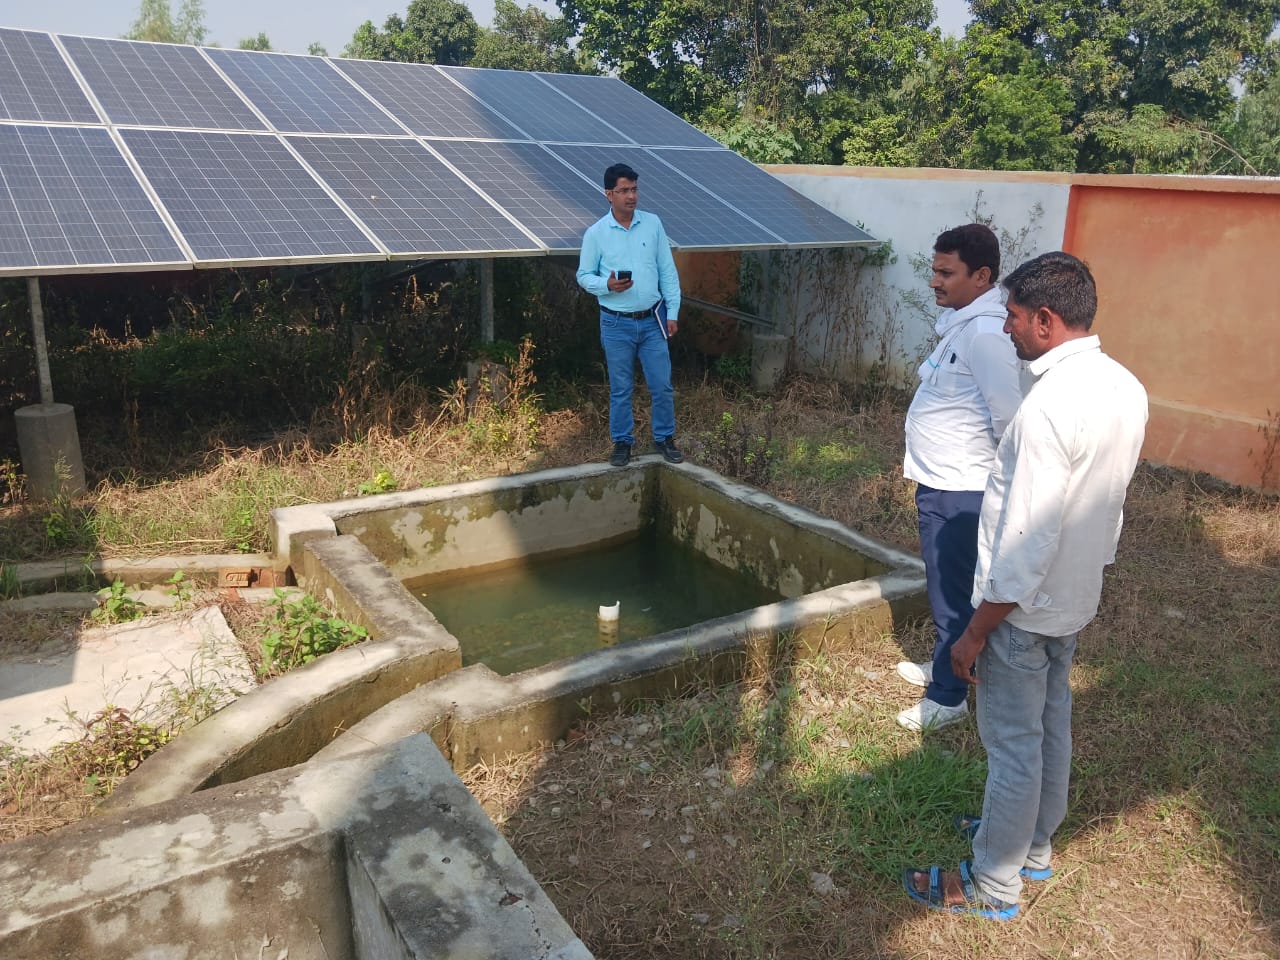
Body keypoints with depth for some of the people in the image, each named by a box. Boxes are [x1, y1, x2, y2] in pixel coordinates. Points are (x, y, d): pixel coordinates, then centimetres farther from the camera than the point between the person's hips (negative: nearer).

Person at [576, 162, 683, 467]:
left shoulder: (653, 223, 0)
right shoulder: (596, 233, -6)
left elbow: (668, 271, 4)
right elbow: (583, 276, 0)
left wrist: (672, 312, 0)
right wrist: (607, 286, -20)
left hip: (652, 320, 2)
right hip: (617, 324, -1)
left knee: (662, 385, 6)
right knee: (620, 388, 8)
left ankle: (664, 438, 23)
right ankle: (622, 442, 23)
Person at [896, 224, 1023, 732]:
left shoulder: (985, 333, -23)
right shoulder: (960, 323, 8)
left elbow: (1008, 416, -24)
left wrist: (997, 471, -8)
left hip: (958, 492, -10)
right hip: (939, 483, 10)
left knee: (952, 594, 4)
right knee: (944, 588, 23)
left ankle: (948, 697, 18)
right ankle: (943, 666, 41)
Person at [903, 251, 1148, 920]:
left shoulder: (1051, 406, -29)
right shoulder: (1125, 388, -2)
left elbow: (1025, 541, -28)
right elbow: (1104, 501, 9)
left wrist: (975, 633, -18)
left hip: (1025, 608, -9)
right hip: (1076, 596, 9)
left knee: (1013, 747, 7)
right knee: (1051, 727, 23)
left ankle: (993, 885, 25)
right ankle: (1033, 846, 44)